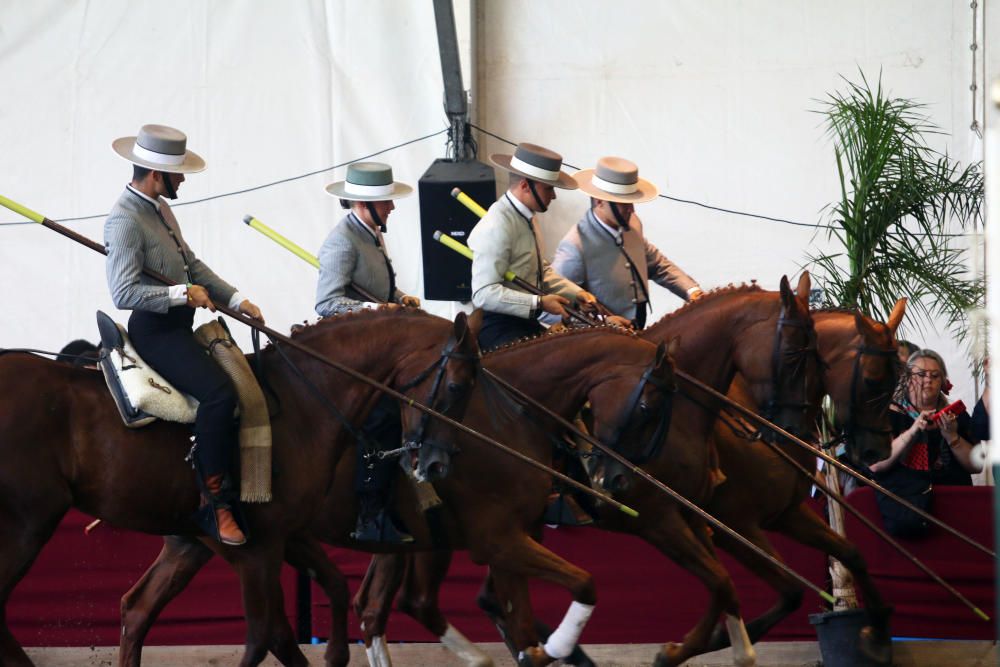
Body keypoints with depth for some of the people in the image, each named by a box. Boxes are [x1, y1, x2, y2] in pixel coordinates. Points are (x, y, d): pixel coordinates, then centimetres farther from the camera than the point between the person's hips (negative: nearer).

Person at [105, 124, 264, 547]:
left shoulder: (159, 208, 14)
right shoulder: (125, 221, -17)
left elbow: (192, 265, 20)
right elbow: (124, 293, -24)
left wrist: (236, 300, 11)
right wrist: (183, 293, -22)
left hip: (176, 326, 11)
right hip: (153, 331, -11)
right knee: (218, 392, -26)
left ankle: (236, 485, 14)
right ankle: (214, 504, -21)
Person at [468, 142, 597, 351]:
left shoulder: (526, 217, 9)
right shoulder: (497, 227, -19)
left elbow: (541, 271, 21)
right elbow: (484, 294, -24)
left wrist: (577, 294, 6)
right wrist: (540, 303, -23)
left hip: (525, 323, 9)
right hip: (499, 329, -9)